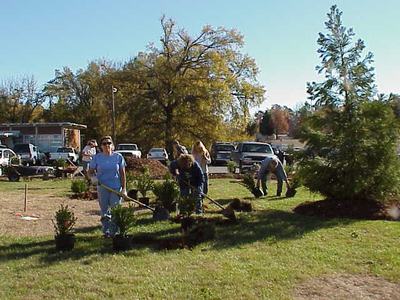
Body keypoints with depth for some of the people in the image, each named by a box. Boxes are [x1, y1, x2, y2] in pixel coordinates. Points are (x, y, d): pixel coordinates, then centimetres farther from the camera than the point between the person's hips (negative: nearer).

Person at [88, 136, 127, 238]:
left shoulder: (118, 157, 0)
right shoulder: (97, 157, 0)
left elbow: (122, 174, 2)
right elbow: (91, 171, 8)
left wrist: (124, 189, -3)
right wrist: (93, 177, -16)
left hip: (116, 187, -1)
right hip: (102, 187, 1)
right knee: (104, 211, 9)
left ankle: (115, 231, 12)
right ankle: (106, 231, 21)